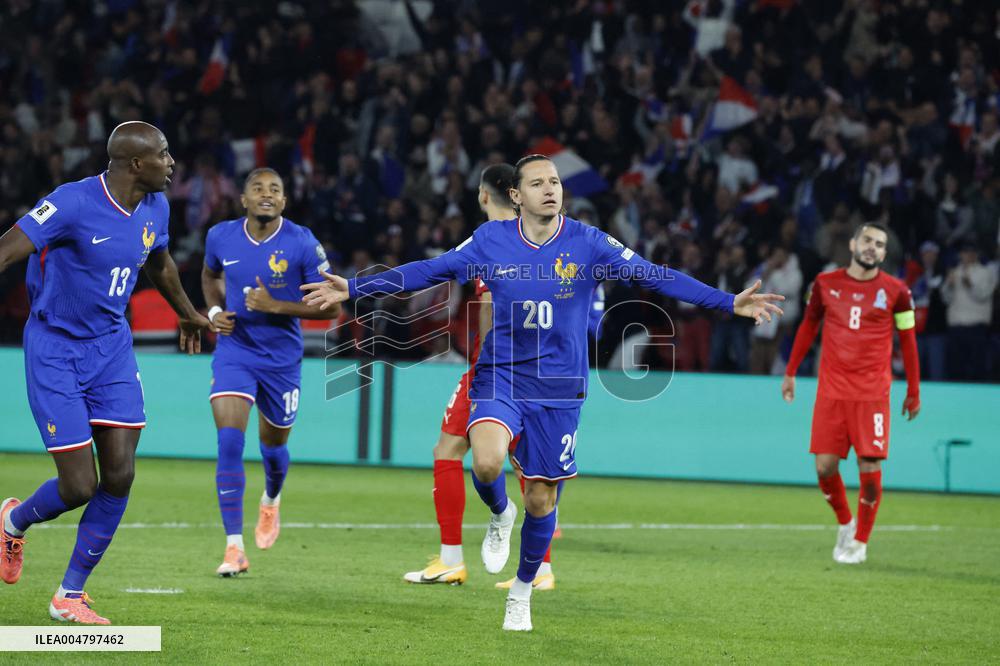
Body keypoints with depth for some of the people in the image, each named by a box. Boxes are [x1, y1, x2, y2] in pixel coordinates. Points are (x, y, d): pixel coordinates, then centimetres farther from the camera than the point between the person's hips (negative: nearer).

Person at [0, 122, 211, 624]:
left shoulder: (155, 208, 2)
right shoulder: (74, 203, -21)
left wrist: (188, 314, 41)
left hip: (111, 348, 6)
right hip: (55, 352, -6)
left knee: (119, 476, -4)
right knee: (79, 486, -9)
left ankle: (70, 596, 10)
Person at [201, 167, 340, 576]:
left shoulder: (302, 244, -14)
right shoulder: (221, 237, -4)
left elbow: (331, 307, -11)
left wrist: (276, 306, -22)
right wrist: (215, 310, 0)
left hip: (282, 358, -1)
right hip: (234, 351, 1)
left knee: (273, 448, 16)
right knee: (229, 441, -18)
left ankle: (271, 501, 54)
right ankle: (234, 549, -17)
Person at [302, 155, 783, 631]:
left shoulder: (588, 243, -6)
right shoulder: (490, 240, -3)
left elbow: (653, 276, -10)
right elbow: (427, 272, 4)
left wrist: (730, 303, -18)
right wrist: (354, 289, 1)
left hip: (558, 390, 0)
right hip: (500, 377, 0)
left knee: (541, 500, 6)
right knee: (486, 462, -28)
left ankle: (522, 591, 31)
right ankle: (500, 515, 8)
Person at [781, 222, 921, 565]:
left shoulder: (895, 291, 0)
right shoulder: (826, 283, 5)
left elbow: (908, 341, 7)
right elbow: (808, 326, 17)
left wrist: (913, 392, 8)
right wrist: (790, 372, 18)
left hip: (872, 393, -2)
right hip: (831, 391, 2)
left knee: (870, 469, -7)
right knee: (824, 466, -3)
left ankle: (860, 541, 12)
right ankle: (845, 522, 25)